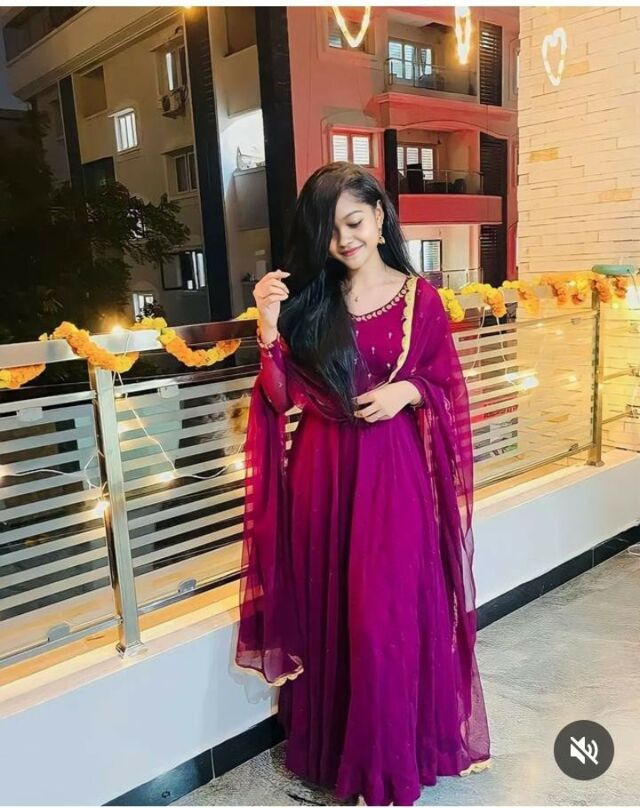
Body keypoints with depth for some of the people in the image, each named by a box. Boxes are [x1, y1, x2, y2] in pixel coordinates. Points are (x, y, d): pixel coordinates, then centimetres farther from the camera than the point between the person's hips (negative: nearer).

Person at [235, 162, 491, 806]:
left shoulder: (419, 297, 1)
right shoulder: (307, 298, 4)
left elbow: (449, 387, 5)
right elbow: (282, 396, -2)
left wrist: (408, 391, -14)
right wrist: (269, 325, -14)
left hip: (393, 471, -2)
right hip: (321, 470, 2)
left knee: (386, 614, 1)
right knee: (326, 610, 12)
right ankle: (330, 746, 34)